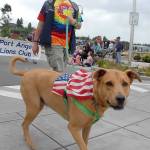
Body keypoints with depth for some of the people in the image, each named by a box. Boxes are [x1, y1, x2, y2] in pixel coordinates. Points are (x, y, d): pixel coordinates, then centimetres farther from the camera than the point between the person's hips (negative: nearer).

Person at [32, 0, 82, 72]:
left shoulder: (74, 6, 15)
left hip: (67, 44, 4)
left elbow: (79, 25, 19)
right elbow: (41, 24, 6)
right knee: (59, 71, -14)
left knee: (61, 71, 9)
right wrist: (35, 42, 3)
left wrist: (74, 22, -5)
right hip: (53, 42, -4)